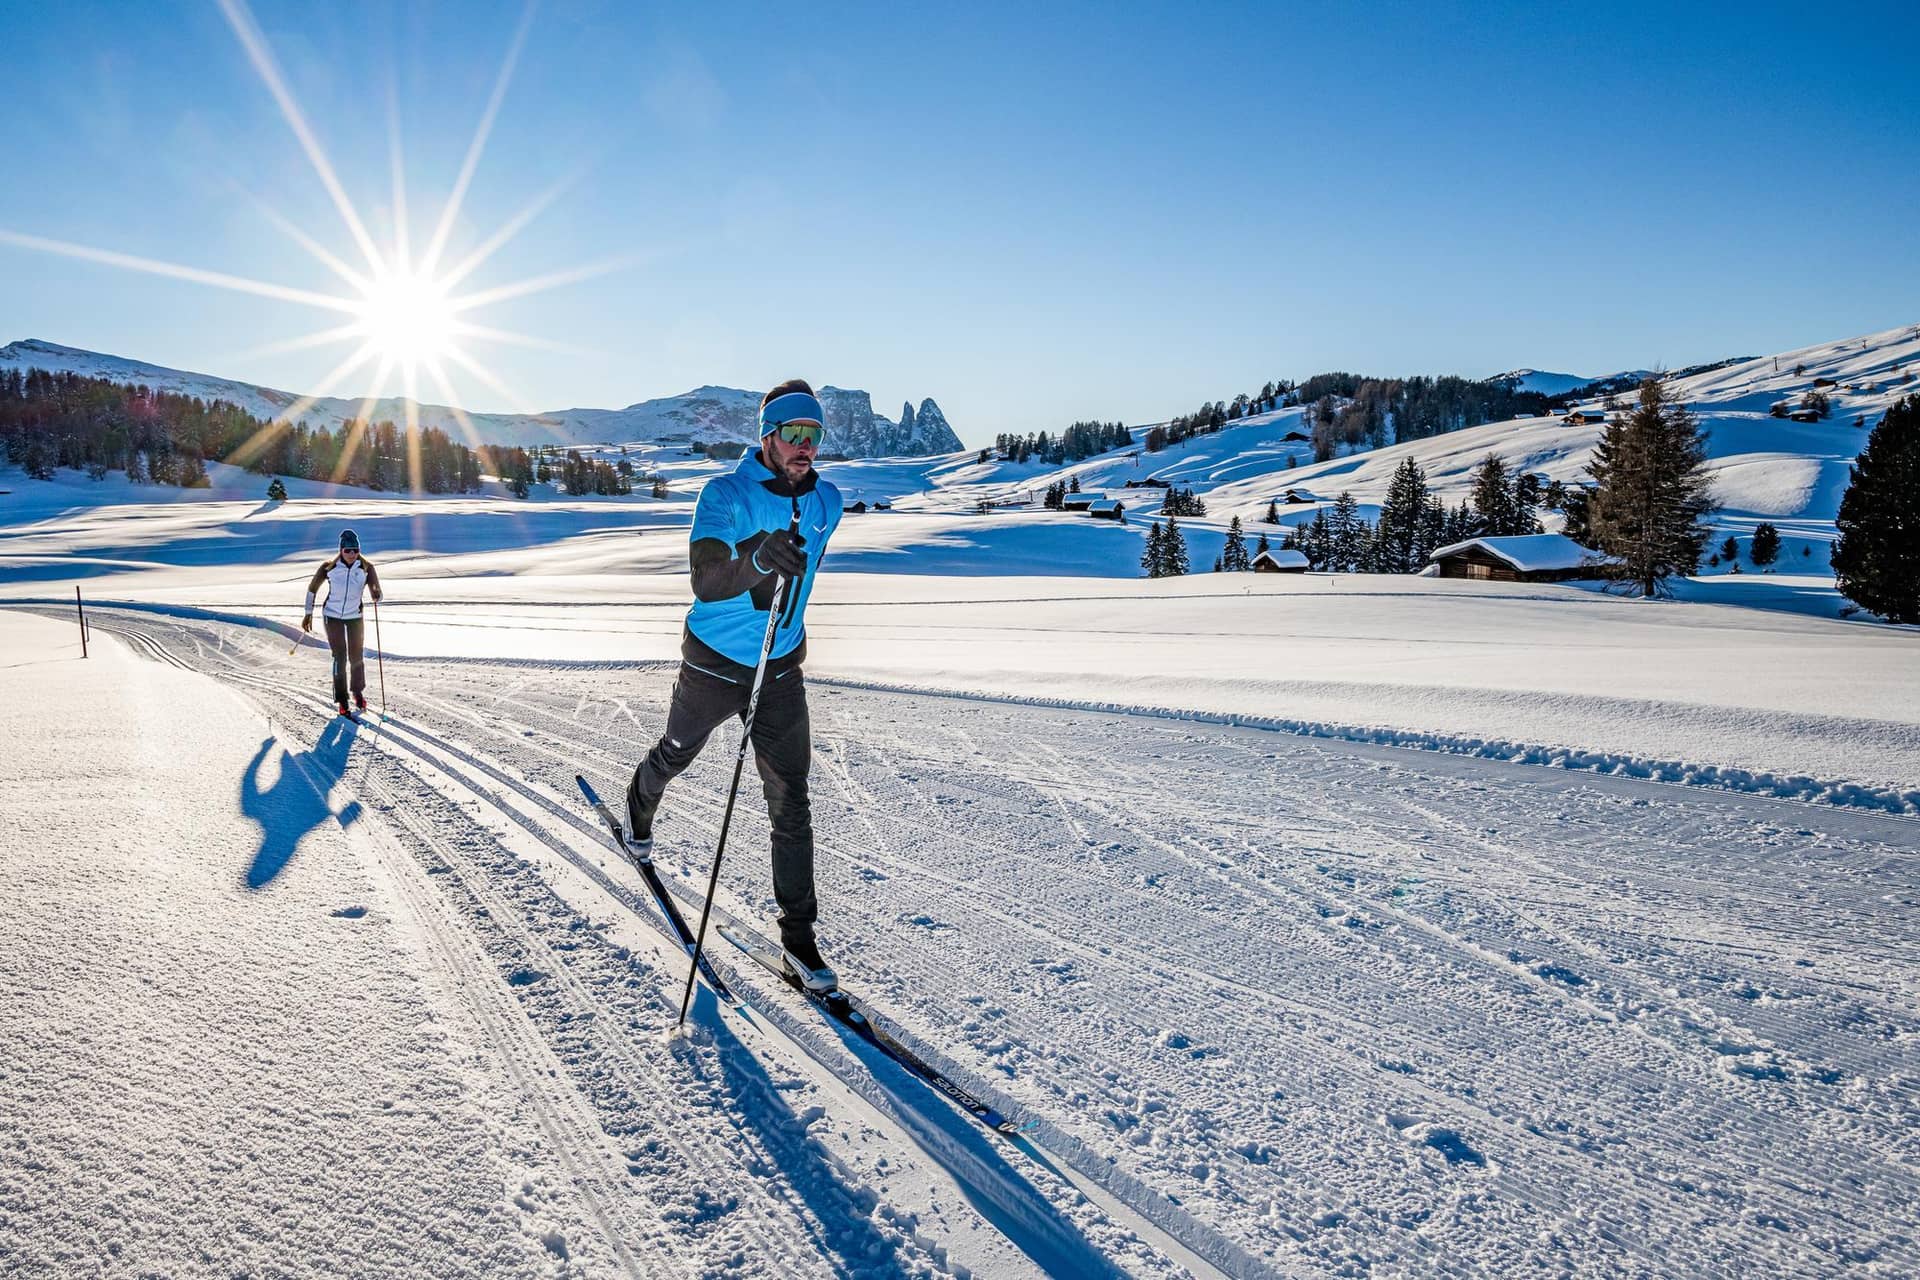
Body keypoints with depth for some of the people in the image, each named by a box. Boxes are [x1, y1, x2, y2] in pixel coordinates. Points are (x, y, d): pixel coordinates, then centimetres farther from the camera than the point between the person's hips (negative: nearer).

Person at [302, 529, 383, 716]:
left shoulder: (366, 567, -11)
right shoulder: (329, 568, -12)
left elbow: (377, 594, -14)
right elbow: (312, 588, 1)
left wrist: (376, 594, -39)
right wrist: (308, 614, 2)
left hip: (355, 617, 1)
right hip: (332, 616, -1)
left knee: (357, 657, 7)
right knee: (340, 657, -8)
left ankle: (358, 692, 29)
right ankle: (341, 700, -1)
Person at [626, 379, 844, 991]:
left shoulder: (827, 502, -5)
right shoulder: (726, 495, -20)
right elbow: (706, 580, -35)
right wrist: (758, 556, -55)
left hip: (782, 670, 3)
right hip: (713, 664, -2)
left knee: (790, 802, -1)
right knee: (676, 754, 24)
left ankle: (798, 934, 8)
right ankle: (640, 805, 60)